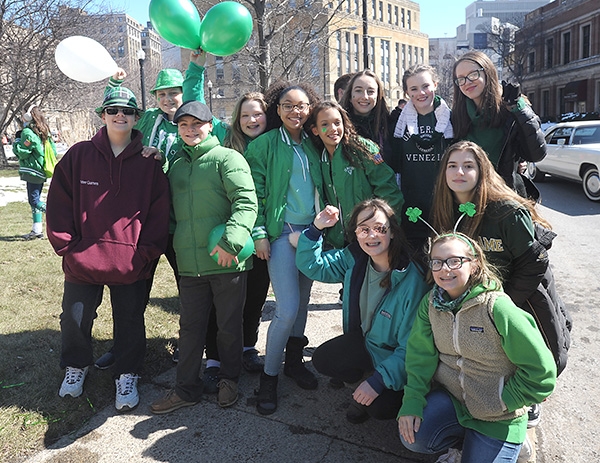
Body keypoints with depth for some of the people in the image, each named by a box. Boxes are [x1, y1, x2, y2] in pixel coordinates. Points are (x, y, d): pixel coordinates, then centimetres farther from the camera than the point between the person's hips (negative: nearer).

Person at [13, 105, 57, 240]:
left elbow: (23, 153, -12)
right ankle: (37, 230, 14)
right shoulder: (43, 132, 12)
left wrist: (16, 143, 4)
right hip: (41, 172, 9)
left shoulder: (28, 132, -12)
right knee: (35, 199, 12)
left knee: (34, 200, -6)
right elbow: (53, 151, 13)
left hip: (33, 171, -9)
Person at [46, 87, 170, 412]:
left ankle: (127, 375, 31)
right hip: (82, 262, 1)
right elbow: (59, 204, 2)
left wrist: (145, 253, -8)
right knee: (75, 318, 13)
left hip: (131, 265, -1)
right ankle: (76, 366, 40)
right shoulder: (79, 156, 1)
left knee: (130, 322, 10)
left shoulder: (148, 162, 0)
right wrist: (68, 246, -5)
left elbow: (159, 211, -2)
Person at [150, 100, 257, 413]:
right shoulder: (176, 166, 16)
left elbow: (246, 202, -16)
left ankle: (229, 379, 31)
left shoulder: (227, 158, -4)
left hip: (227, 261, -5)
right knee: (190, 326, 13)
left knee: (229, 325, 10)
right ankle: (186, 388, 26)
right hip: (189, 264, 5)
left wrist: (230, 241, -25)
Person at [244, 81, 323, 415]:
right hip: (282, 233, -5)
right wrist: (259, 234, -12)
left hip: (313, 231, 5)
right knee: (287, 309, -10)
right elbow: (256, 193, -6)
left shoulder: (312, 144, 11)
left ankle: (294, 360, 32)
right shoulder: (264, 144, -2)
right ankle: (269, 376, 9)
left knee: (303, 301, 12)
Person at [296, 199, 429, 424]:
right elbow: (311, 265, -5)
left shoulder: (411, 282, -28)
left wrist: (379, 381, -28)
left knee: (380, 407, -26)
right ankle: (362, 384, 12)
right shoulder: (354, 258, -11)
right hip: (362, 341, 6)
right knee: (322, 359, -16)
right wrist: (316, 228, -19)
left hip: (393, 355, -5)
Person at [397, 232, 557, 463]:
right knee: (412, 435, -15)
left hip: (495, 418, -4)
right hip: (451, 398, 4)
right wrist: (412, 401, -13)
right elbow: (420, 354, -3)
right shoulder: (431, 303, -8)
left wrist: (504, 401, -13)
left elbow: (540, 370, -17)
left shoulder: (497, 308, -24)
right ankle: (468, 440, 12)